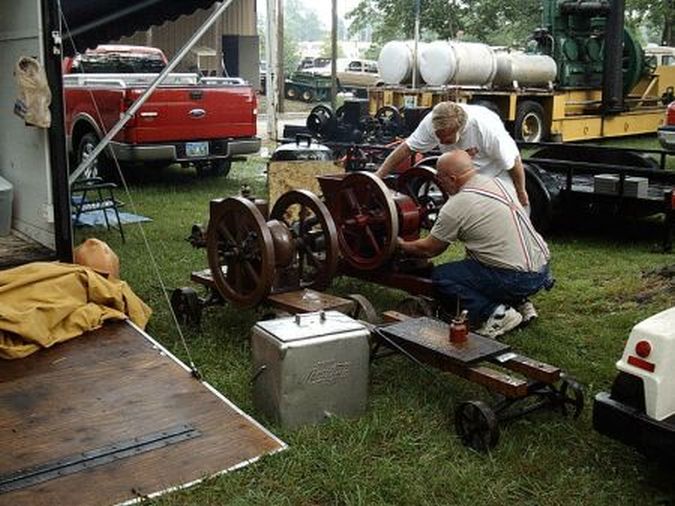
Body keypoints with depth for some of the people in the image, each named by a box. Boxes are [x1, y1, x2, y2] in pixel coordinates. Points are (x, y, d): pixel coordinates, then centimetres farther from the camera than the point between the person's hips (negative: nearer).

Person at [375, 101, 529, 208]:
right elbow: (407, 148, -16)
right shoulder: (431, 122, -25)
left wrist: (521, 193, -8)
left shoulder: (487, 127, -36)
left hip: (497, 176, -4)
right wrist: (378, 176, -22)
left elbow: (513, 161, -22)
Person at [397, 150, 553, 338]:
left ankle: (495, 313, -8)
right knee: (470, 261, 28)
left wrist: (402, 245, 20)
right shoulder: (497, 182, 11)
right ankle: (519, 303, 17)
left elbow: (429, 249, 2)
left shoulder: (456, 206, -11)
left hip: (517, 278, -8)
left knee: (440, 276, 1)